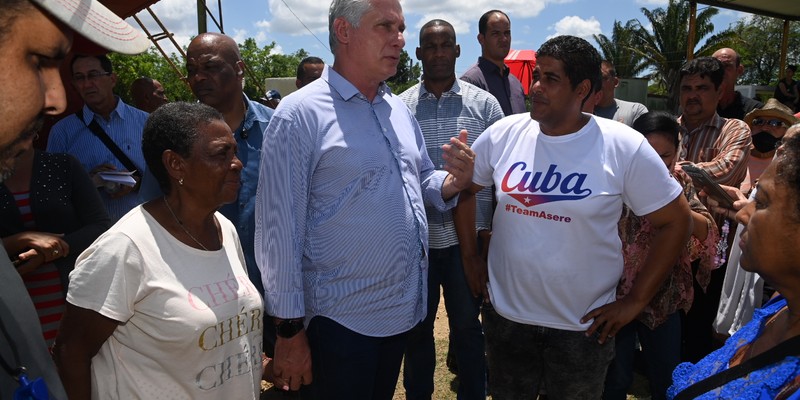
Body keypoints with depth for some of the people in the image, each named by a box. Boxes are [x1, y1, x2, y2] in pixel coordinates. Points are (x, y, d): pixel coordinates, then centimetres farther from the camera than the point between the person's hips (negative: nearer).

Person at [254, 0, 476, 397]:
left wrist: (454, 182, -8)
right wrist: (289, 329, -13)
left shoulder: (399, 109, 7)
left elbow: (422, 182, 16)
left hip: (404, 308, 7)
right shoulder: (300, 114, -15)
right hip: (339, 321, -6)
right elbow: (280, 230, -15)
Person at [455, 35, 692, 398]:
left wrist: (635, 301, -8)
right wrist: (470, 258, 5)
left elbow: (675, 221, -7)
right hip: (506, 317, 2)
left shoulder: (624, 147, -14)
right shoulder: (503, 134, -6)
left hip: (583, 326, -2)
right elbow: (465, 190, 8)